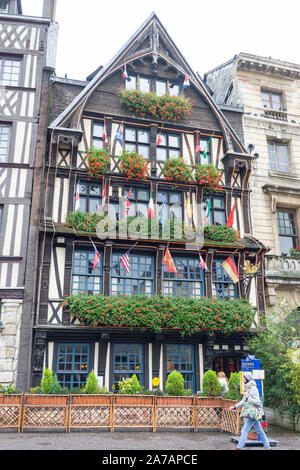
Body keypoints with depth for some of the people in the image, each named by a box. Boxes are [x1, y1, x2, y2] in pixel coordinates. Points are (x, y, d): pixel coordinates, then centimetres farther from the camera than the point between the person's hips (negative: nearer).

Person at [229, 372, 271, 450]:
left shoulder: (253, 388, -16)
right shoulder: (247, 388, 12)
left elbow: (257, 402, -19)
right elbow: (243, 401, 17)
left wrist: (248, 397, -18)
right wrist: (235, 407, 10)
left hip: (253, 412, -9)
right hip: (251, 413, 9)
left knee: (245, 430, -9)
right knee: (259, 431, 14)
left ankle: (239, 447, -8)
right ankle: (267, 447, 22)